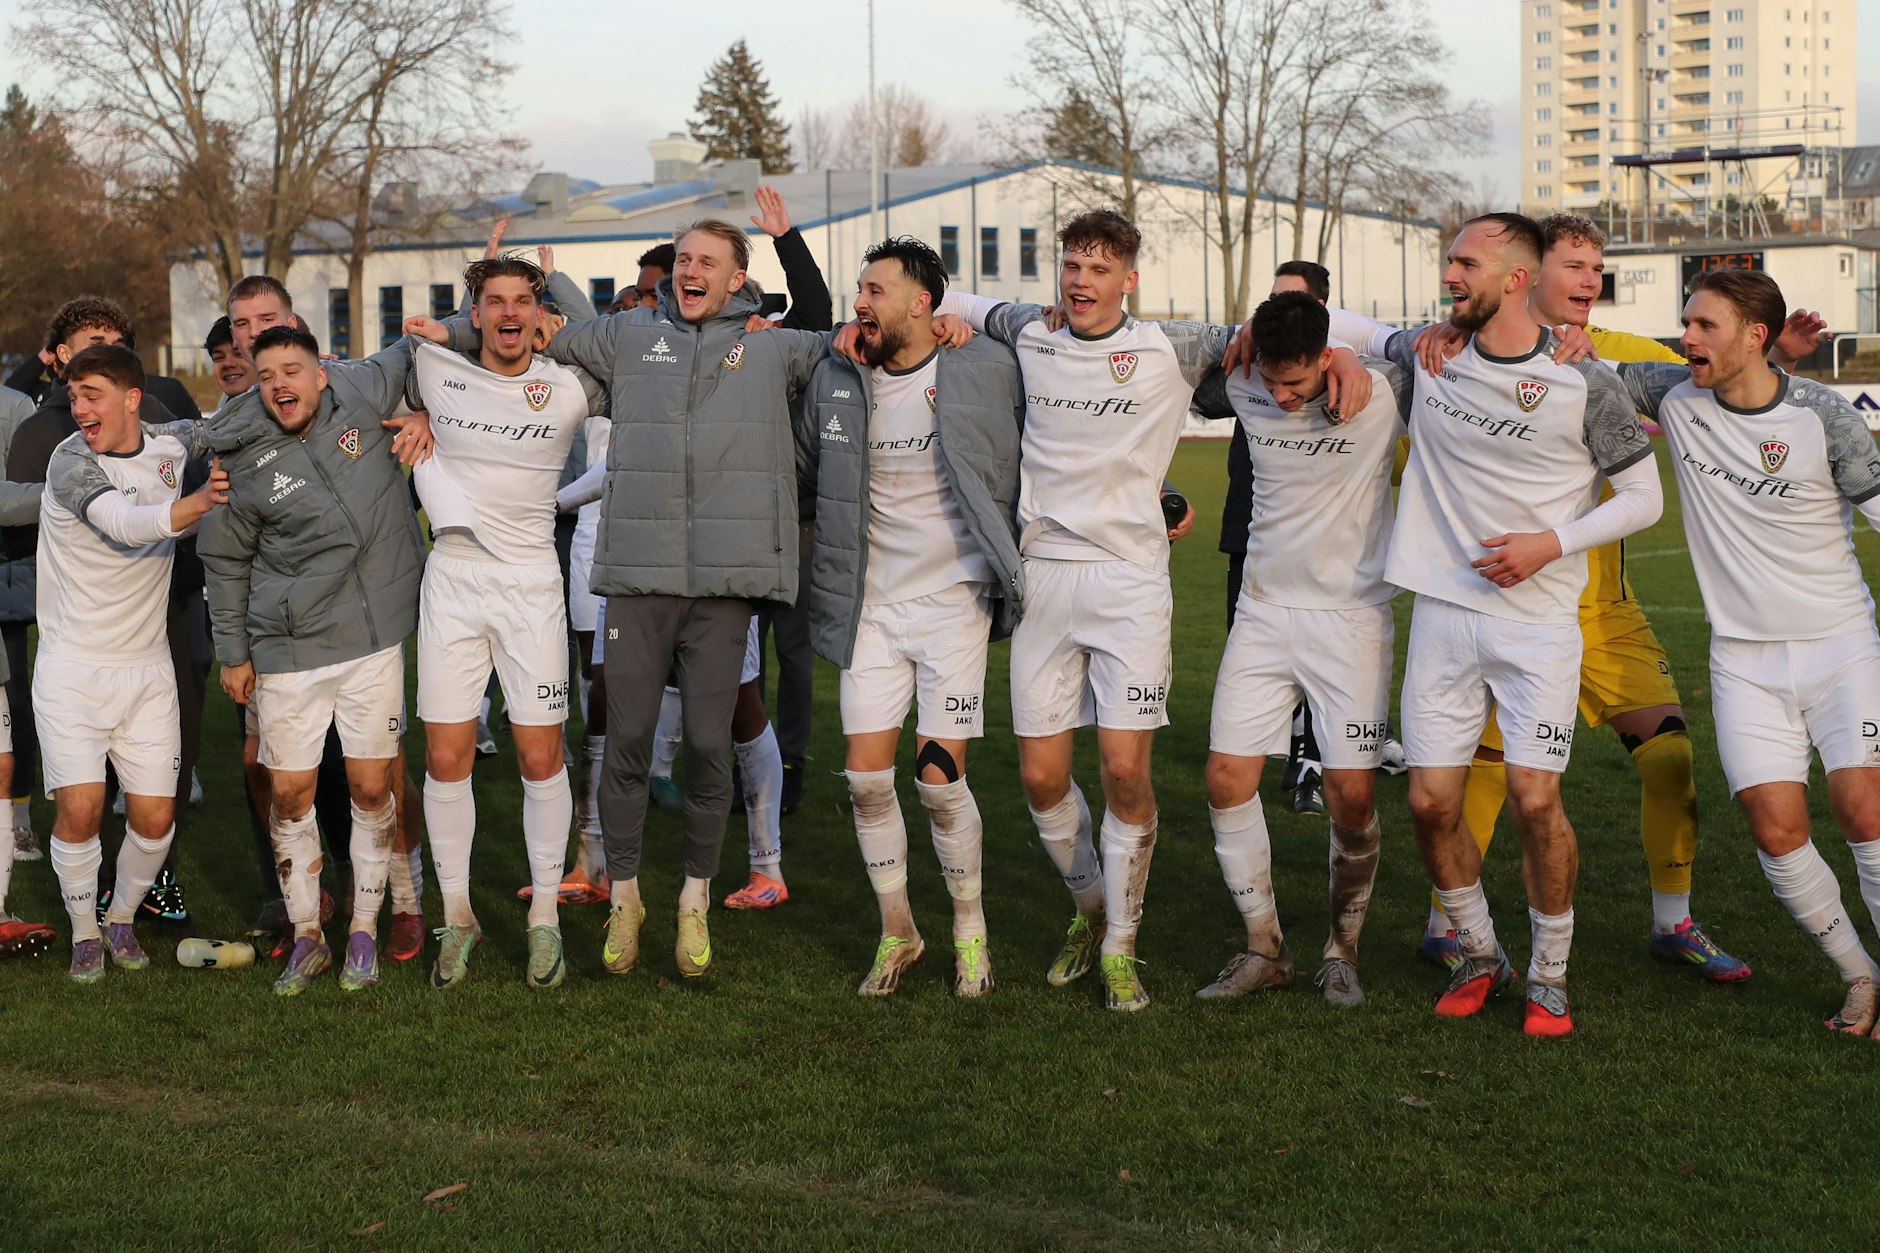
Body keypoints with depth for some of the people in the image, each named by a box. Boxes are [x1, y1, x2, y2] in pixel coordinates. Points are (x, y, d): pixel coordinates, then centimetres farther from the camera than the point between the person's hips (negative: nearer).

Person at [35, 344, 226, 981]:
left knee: (155, 817, -1)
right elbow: (128, 524, -30)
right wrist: (200, 501, -48)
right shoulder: (71, 461, -13)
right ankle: (83, 929, 12)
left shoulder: (167, 444, 4)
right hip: (74, 666, -4)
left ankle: (122, 917, 27)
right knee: (80, 807, -13)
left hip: (147, 666, 4)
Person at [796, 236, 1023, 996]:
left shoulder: (987, 370, -7)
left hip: (954, 599, -3)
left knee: (938, 779, -6)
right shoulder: (835, 379, 2)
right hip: (872, 604, 3)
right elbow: (800, 471, 18)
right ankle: (896, 931, 20)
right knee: (866, 779, 0)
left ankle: (969, 928, 17)